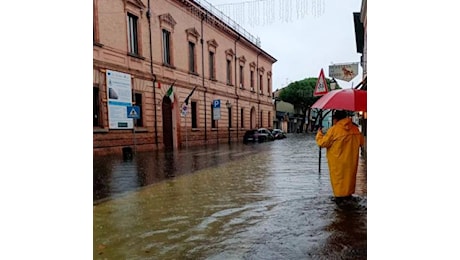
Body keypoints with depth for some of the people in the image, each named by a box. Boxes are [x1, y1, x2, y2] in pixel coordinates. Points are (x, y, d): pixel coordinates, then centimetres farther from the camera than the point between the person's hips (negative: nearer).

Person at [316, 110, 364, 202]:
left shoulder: (334, 129, -17)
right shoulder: (355, 129, -1)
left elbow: (322, 143, -13)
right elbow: (361, 142, 10)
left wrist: (319, 134, 4)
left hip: (338, 161, -5)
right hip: (351, 160, 5)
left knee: (339, 177, 7)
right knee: (350, 176, 18)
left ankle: (340, 196, 10)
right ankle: (348, 194, 27)